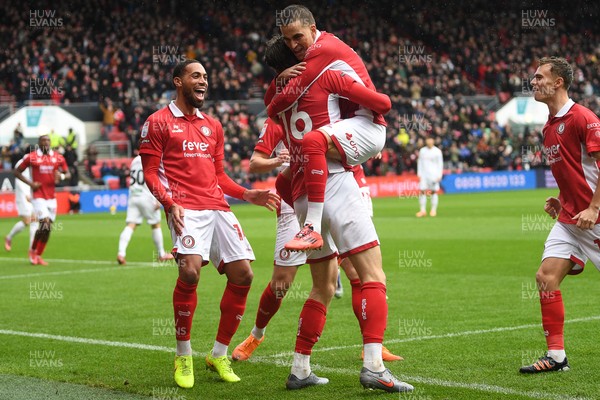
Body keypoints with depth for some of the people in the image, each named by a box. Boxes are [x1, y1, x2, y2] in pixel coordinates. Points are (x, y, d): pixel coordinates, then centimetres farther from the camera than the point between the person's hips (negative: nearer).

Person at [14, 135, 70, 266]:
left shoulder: (58, 158, 5)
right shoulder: (31, 157, -4)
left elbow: (68, 174, 12)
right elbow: (17, 172, 4)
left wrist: (61, 176, -12)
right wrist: (30, 183, -8)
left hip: (51, 197, 4)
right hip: (38, 196, -4)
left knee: (48, 228, 4)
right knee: (45, 223, -17)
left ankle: (38, 255, 18)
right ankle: (33, 250, 5)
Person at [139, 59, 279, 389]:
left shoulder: (213, 126, 24)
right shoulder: (158, 123, 5)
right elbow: (150, 172, 0)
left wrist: (248, 195, 13)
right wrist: (169, 203, -16)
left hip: (217, 207, 7)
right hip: (185, 208, -6)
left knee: (242, 275, -4)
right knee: (190, 271, -27)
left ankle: (219, 355, 11)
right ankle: (183, 356, -9)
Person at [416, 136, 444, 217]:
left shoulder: (437, 151, 1)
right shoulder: (422, 151, 10)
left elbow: (440, 164, 2)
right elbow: (419, 163, 13)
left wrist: (439, 175, -5)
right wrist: (419, 174, 6)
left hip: (433, 174, -2)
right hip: (423, 174, 2)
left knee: (433, 192, -2)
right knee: (422, 191, -6)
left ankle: (433, 210, 6)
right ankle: (423, 210, -2)